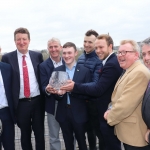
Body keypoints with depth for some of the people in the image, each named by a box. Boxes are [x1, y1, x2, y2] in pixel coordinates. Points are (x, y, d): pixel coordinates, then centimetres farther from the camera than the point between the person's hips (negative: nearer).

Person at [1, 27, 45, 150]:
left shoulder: (37, 56, 2)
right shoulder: (7, 58, -4)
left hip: (37, 101, 2)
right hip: (21, 103, -1)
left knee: (40, 133, 15)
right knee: (25, 134, 16)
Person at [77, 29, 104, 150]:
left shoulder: (99, 60, -17)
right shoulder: (81, 58, 4)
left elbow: (96, 84, -24)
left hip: (94, 102, -6)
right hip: (82, 100, 6)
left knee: (98, 131, 9)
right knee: (89, 129, 22)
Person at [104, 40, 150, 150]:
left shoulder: (139, 72, -23)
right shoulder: (130, 71, 12)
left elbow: (126, 104, -26)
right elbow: (119, 97, 17)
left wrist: (110, 118, -11)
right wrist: (111, 110, 0)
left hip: (135, 134, -9)